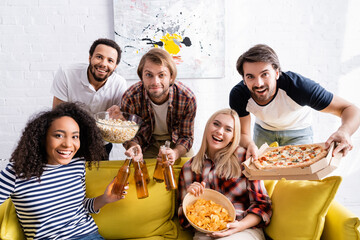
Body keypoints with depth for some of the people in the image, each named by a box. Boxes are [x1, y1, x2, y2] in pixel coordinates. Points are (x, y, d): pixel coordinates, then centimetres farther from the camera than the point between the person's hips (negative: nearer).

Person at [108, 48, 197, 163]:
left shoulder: (188, 98, -28)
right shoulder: (130, 97, -28)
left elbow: (186, 137, -15)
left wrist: (175, 153, -36)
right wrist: (133, 146, -37)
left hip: (177, 144, 1)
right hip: (148, 144, 0)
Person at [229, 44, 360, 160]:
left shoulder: (297, 85, -38)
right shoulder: (238, 94, -31)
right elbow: (243, 133, -19)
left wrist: (344, 131, -55)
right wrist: (249, 145, -44)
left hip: (298, 132, -1)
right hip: (263, 130, 2)